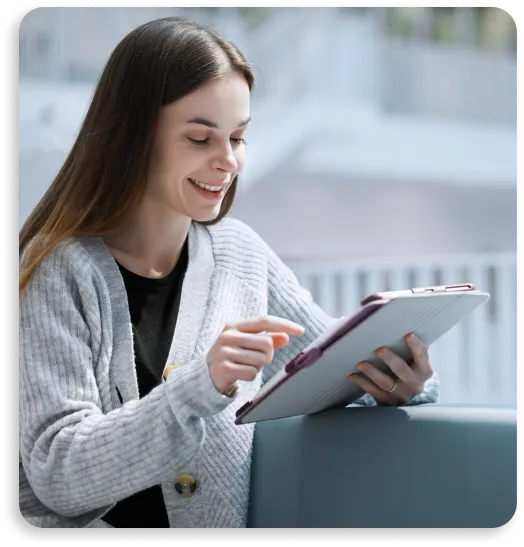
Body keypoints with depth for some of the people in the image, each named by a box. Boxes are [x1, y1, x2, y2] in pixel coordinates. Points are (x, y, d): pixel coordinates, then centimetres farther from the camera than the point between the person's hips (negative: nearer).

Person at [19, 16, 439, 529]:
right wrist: (200, 385, -27)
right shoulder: (58, 272, -8)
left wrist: (395, 384, -13)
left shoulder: (241, 254, 6)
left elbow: (346, 372, 9)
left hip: (238, 522, 4)